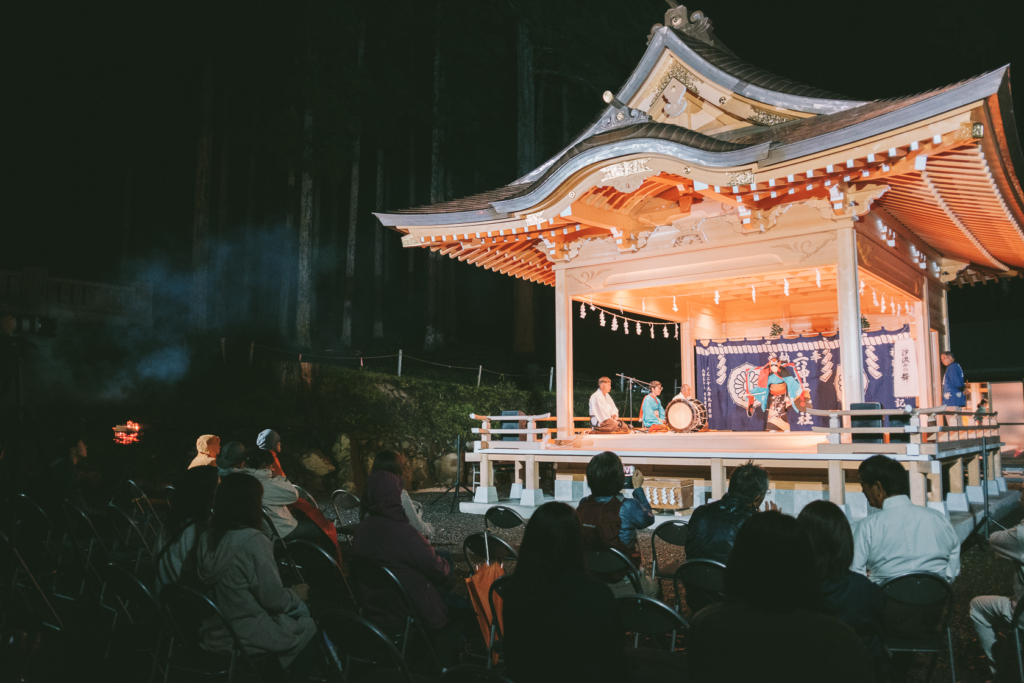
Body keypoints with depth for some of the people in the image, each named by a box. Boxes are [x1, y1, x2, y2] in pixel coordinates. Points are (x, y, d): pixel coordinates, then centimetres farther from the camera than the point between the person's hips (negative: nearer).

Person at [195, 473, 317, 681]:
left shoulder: (207, 538, -2)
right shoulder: (253, 541, -23)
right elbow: (274, 600, -19)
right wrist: (295, 594, 1)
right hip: (248, 639, -7)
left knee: (296, 608, 22)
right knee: (310, 627, 14)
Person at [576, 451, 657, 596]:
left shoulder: (582, 506, -12)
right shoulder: (628, 507, -26)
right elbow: (649, 518, -3)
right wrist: (638, 488, 8)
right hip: (623, 587, -5)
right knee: (653, 587, 29)